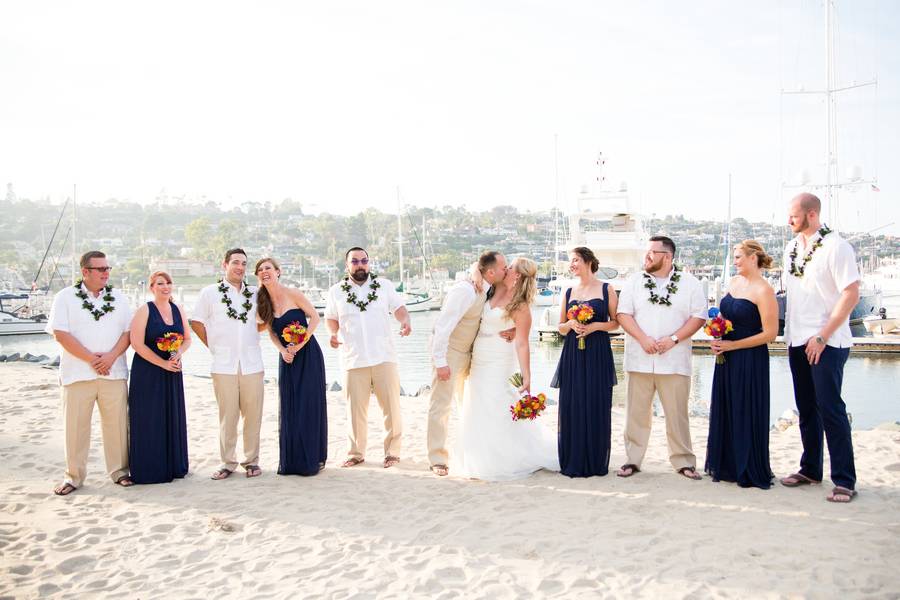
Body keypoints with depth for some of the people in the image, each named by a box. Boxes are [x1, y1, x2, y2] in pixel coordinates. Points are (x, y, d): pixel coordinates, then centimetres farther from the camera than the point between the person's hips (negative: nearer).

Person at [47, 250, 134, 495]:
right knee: (76, 425, 2)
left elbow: (128, 331, 6)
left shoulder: (118, 298, 10)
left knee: (117, 422, 4)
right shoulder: (66, 297, 1)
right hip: (78, 373, -2)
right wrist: (91, 358, -13)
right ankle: (73, 476, 14)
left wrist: (111, 356, -10)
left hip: (114, 372, 2)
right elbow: (60, 333, -7)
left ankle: (119, 470, 16)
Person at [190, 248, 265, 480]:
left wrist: (252, 335, 10)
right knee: (227, 415, 0)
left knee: (253, 413, 3)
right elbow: (196, 322, 10)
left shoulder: (255, 293, 12)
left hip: (252, 363, 2)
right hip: (224, 364, -2)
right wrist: (213, 346, 5)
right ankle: (227, 462, 11)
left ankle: (251, 460, 14)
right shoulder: (210, 292, 5)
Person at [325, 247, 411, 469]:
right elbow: (331, 318, 15)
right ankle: (356, 453, 18)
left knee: (391, 405, 0)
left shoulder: (384, 285, 8)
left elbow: (399, 308, 8)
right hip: (353, 359, 0)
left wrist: (405, 321, -13)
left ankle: (392, 451, 12)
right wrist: (333, 333, -6)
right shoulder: (336, 291, 9)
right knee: (356, 409, 3)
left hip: (384, 356, 0)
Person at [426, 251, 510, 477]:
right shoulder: (464, 291, -25)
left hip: (466, 352, 9)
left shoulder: (487, 291, 1)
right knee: (441, 405, -2)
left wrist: (512, 328, -3)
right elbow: (443, 326, -26)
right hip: (448, 351, -9)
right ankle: (438, 460, 6)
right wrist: (440, 361, -27)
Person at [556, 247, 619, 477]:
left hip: (598, 354, -3)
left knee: (597, 406, -2)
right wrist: (570, 324, -6)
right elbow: (561, 327, 15)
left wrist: (595, 325, -12)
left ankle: (596, 462, 10)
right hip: (573, 354, 3)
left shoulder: (606, 290, 3)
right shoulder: (569, 292, 12)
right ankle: (573, 462, 9)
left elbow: (616, 322, 4)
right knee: (572, 405, 0)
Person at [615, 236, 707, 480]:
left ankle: (683, 461, 15)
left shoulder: (689, 283, 4)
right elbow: (623, 314, 2)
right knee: (637, 412, 5)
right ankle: (633, 459, 14)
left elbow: (699, 317, 0)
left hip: (674, 361, -1)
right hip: (640, 359, 1)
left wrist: (673, 339, -12)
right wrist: (643, 339, -12)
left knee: (677, 412, 3)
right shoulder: (634, 281, 7)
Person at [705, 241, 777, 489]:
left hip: (750, 360, -8)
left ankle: (750, 471, 13)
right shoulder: (733, 282, 9)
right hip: (726, 357, 8)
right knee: (725, 411, 12)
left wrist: (732, 345, -16)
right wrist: (717, 337, 4)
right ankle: (728, 466, 24)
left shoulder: (763, 291, -15)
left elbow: (770, 333, -17)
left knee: (746, 414, 0)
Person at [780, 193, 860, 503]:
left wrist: (822, 336, -17)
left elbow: (851, 294, -15)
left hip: (827, 342, -7)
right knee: (806, 408, 13)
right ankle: (810, 469, 24)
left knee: (830, 407, -8)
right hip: (798, 341, 7)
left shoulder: (836, 246, -10)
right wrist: (789, 336, 12)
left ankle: (844, 480, 0)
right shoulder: (791, 248, 12)